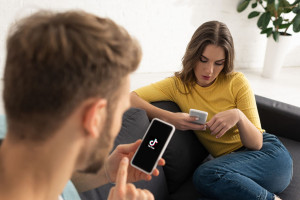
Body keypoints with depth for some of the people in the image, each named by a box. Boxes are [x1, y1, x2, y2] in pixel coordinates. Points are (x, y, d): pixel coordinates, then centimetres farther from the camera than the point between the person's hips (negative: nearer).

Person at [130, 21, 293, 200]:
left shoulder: (237, 82, -5)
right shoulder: (178, 85, -1)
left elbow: (256, 144, -7)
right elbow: (130, 98, -15)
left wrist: (238, 116, -27)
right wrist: (170, 118, -26)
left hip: (269, 153, -3)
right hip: (231, 160, 3)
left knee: (205, 175, -32)